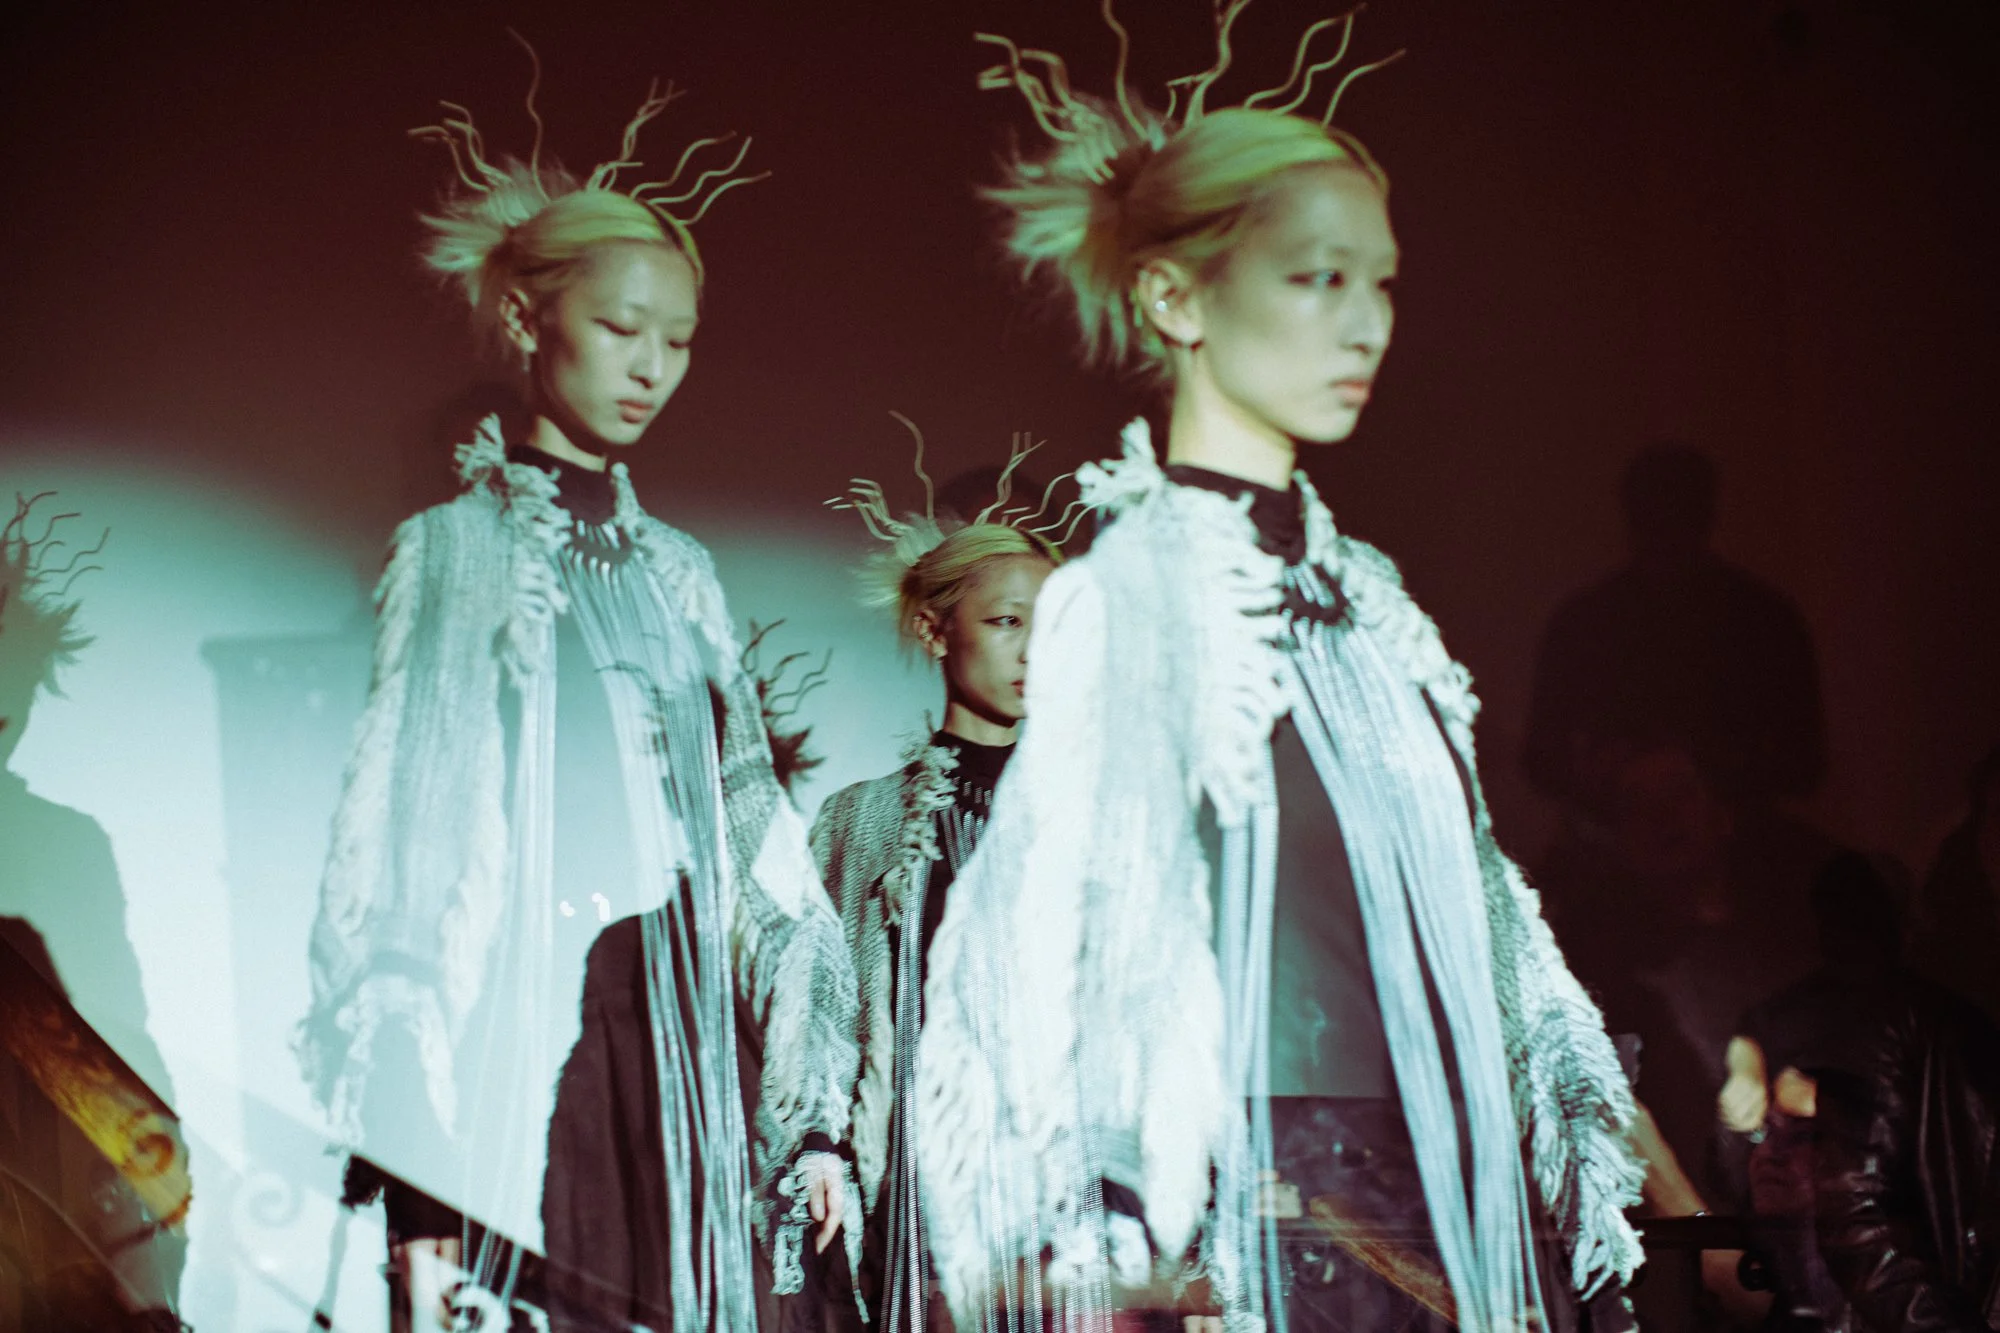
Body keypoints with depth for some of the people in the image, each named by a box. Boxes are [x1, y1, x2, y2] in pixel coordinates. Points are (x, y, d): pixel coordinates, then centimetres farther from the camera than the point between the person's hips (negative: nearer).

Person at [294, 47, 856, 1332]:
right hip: (534, 1044, -4)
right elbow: (403, 860, -4)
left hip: (694, 1043, 5)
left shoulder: (678, 572, 15)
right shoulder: (454, 552, 1)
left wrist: (813, 1112, 12)